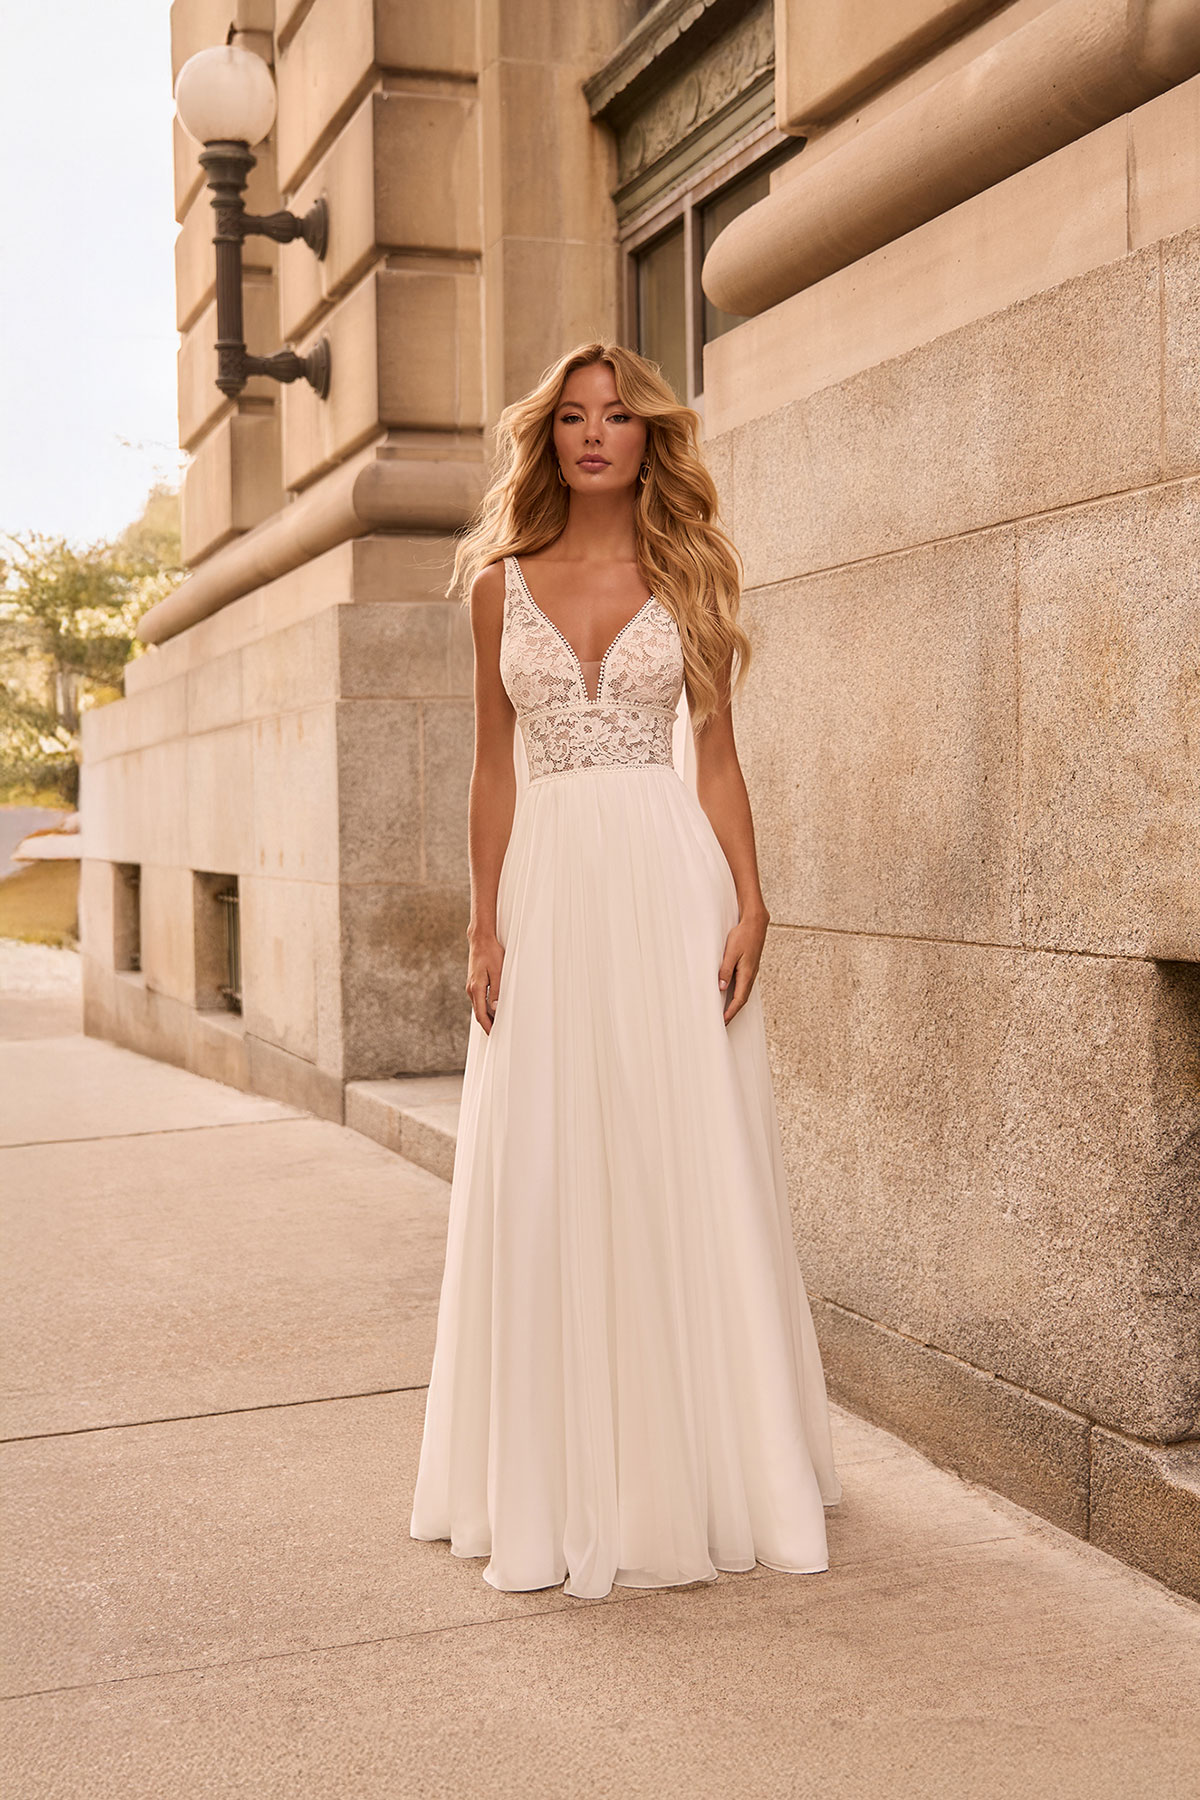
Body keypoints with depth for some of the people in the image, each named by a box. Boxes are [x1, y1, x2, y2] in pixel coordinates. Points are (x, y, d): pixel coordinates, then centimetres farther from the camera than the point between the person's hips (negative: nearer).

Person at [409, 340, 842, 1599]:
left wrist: (749, 900, -6)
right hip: (549, 885, 1)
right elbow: (493, 769, 8)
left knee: (683, 1161, 0)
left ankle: (687, 1469, 13)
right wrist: (484, 926, 0)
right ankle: (559, 1480, 14)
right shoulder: (501, 583, 9)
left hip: (668, 879, -1)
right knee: (544, 1173, 1)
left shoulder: (690, 572, 6)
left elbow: (717, 754, 4)